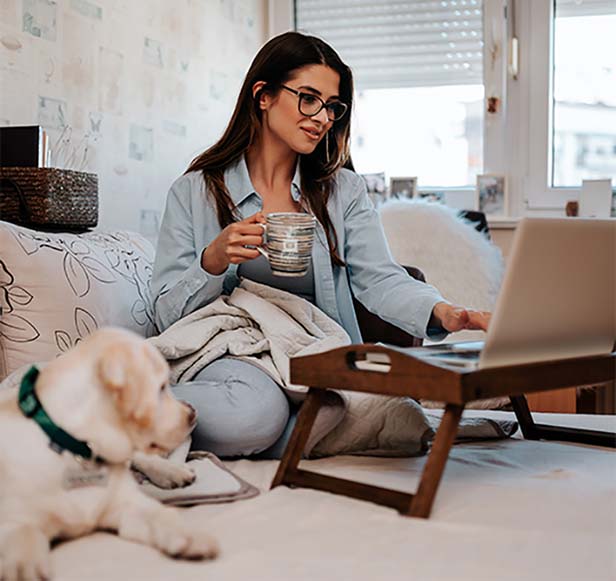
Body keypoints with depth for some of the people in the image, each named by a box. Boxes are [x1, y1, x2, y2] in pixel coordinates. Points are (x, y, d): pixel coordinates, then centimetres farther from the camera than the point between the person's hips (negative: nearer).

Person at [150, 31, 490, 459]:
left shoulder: (343, 191, 13)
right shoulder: (194, 192, 5)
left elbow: (379, 280, -2)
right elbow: (167, 314, 2)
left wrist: (443, 312, -22)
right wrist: (214, 261, -17)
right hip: (226, 355, -3)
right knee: (256, 411, -39)